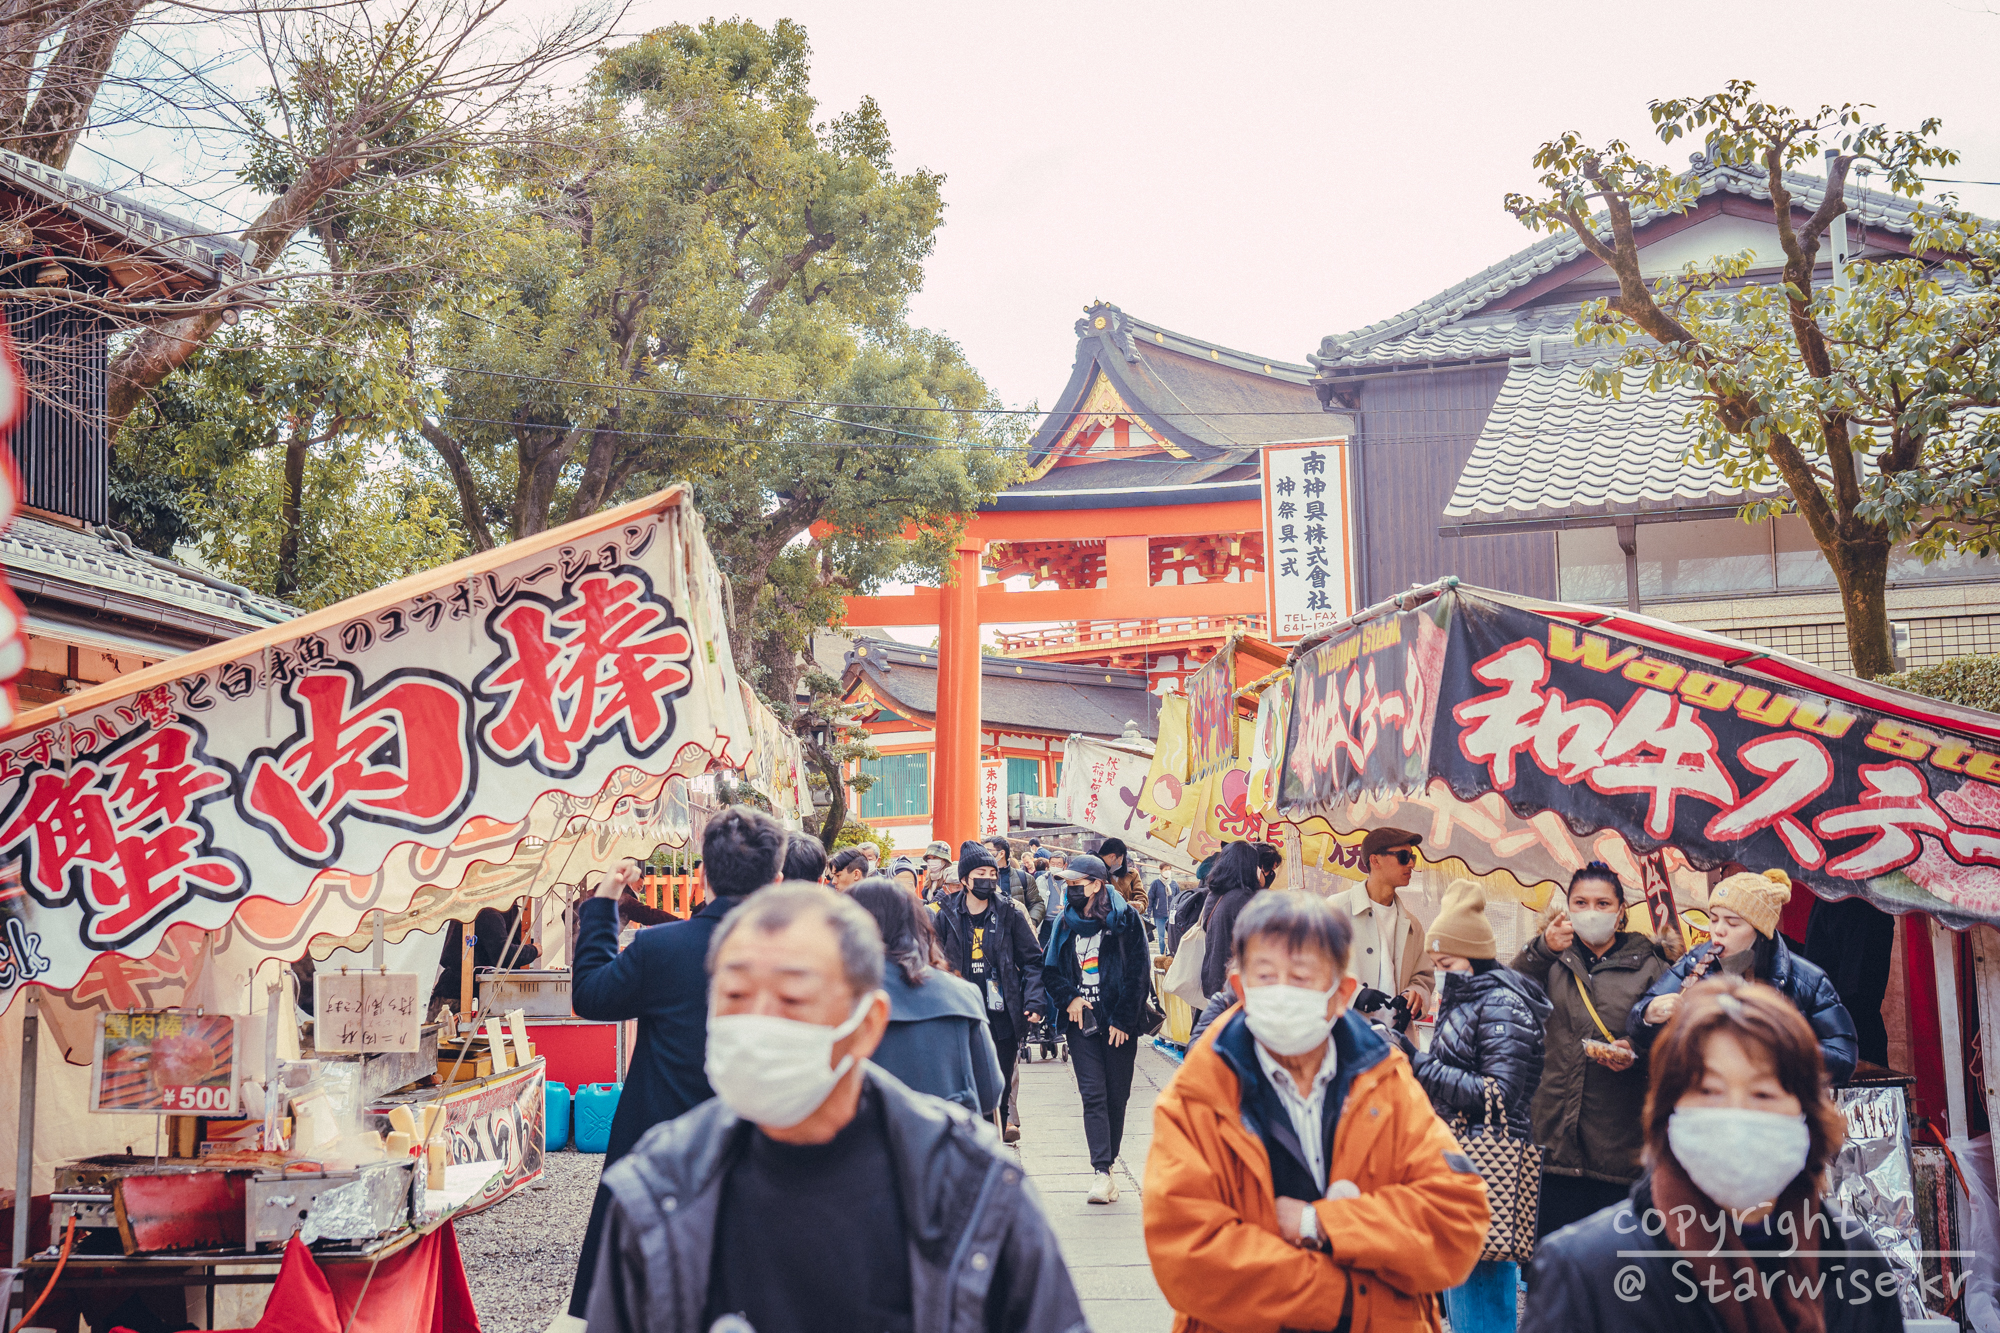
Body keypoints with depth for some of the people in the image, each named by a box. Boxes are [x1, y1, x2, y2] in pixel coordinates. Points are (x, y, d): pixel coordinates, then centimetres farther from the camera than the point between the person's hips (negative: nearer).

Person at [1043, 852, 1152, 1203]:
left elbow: (1138, 972, -4)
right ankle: (1103, 1173, -12)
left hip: (1118, 1022, -2)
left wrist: (1123, 1020, -8)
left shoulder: (1124, 918, -2)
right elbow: (1050, 969, 15)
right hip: (1081, 1020, 2)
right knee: (1093, 1095, -8)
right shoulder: (1065, 921, 9)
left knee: (1116, 1095, 5)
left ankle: (1107, 1160, 19)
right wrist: (1069, 998, -2)